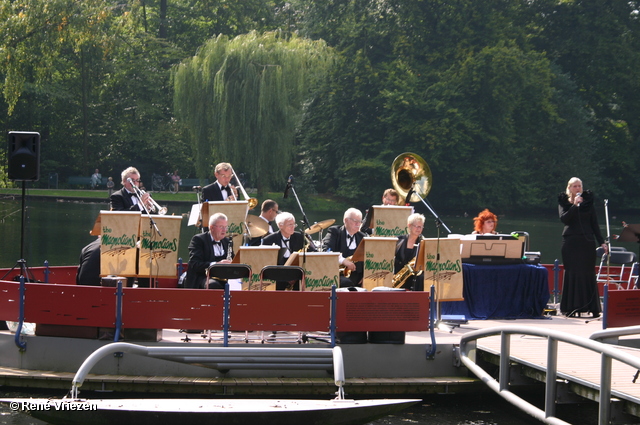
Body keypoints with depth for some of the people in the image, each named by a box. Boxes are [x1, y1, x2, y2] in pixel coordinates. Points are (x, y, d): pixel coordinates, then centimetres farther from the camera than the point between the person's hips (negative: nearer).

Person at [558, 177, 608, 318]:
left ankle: (593, 308, -3)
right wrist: (574, 205, -20)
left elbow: (594, 224, 10)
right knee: (572, 273, -3)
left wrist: (601, 242, 4)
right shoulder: (564, 202, 6)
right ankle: (572, 308, -1)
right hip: (570, 242, -1)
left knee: (588, 273, -2)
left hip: (587, 242, 1)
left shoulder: (588, 201, 10)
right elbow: (563, 218, -11)